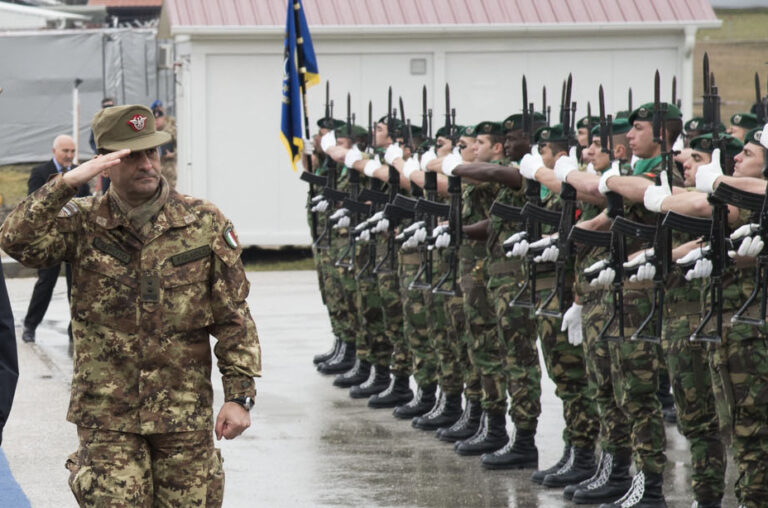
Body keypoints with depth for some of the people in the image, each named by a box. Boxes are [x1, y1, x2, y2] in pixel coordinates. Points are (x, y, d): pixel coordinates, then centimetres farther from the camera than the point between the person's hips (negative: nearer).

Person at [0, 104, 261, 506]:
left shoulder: (204, 224, 1)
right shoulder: (83, 223, 0)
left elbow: (233, 319, 3)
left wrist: (239, 395, -3)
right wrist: (66, 184, -25)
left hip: (185, 413, 1)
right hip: (106, 415, -1)